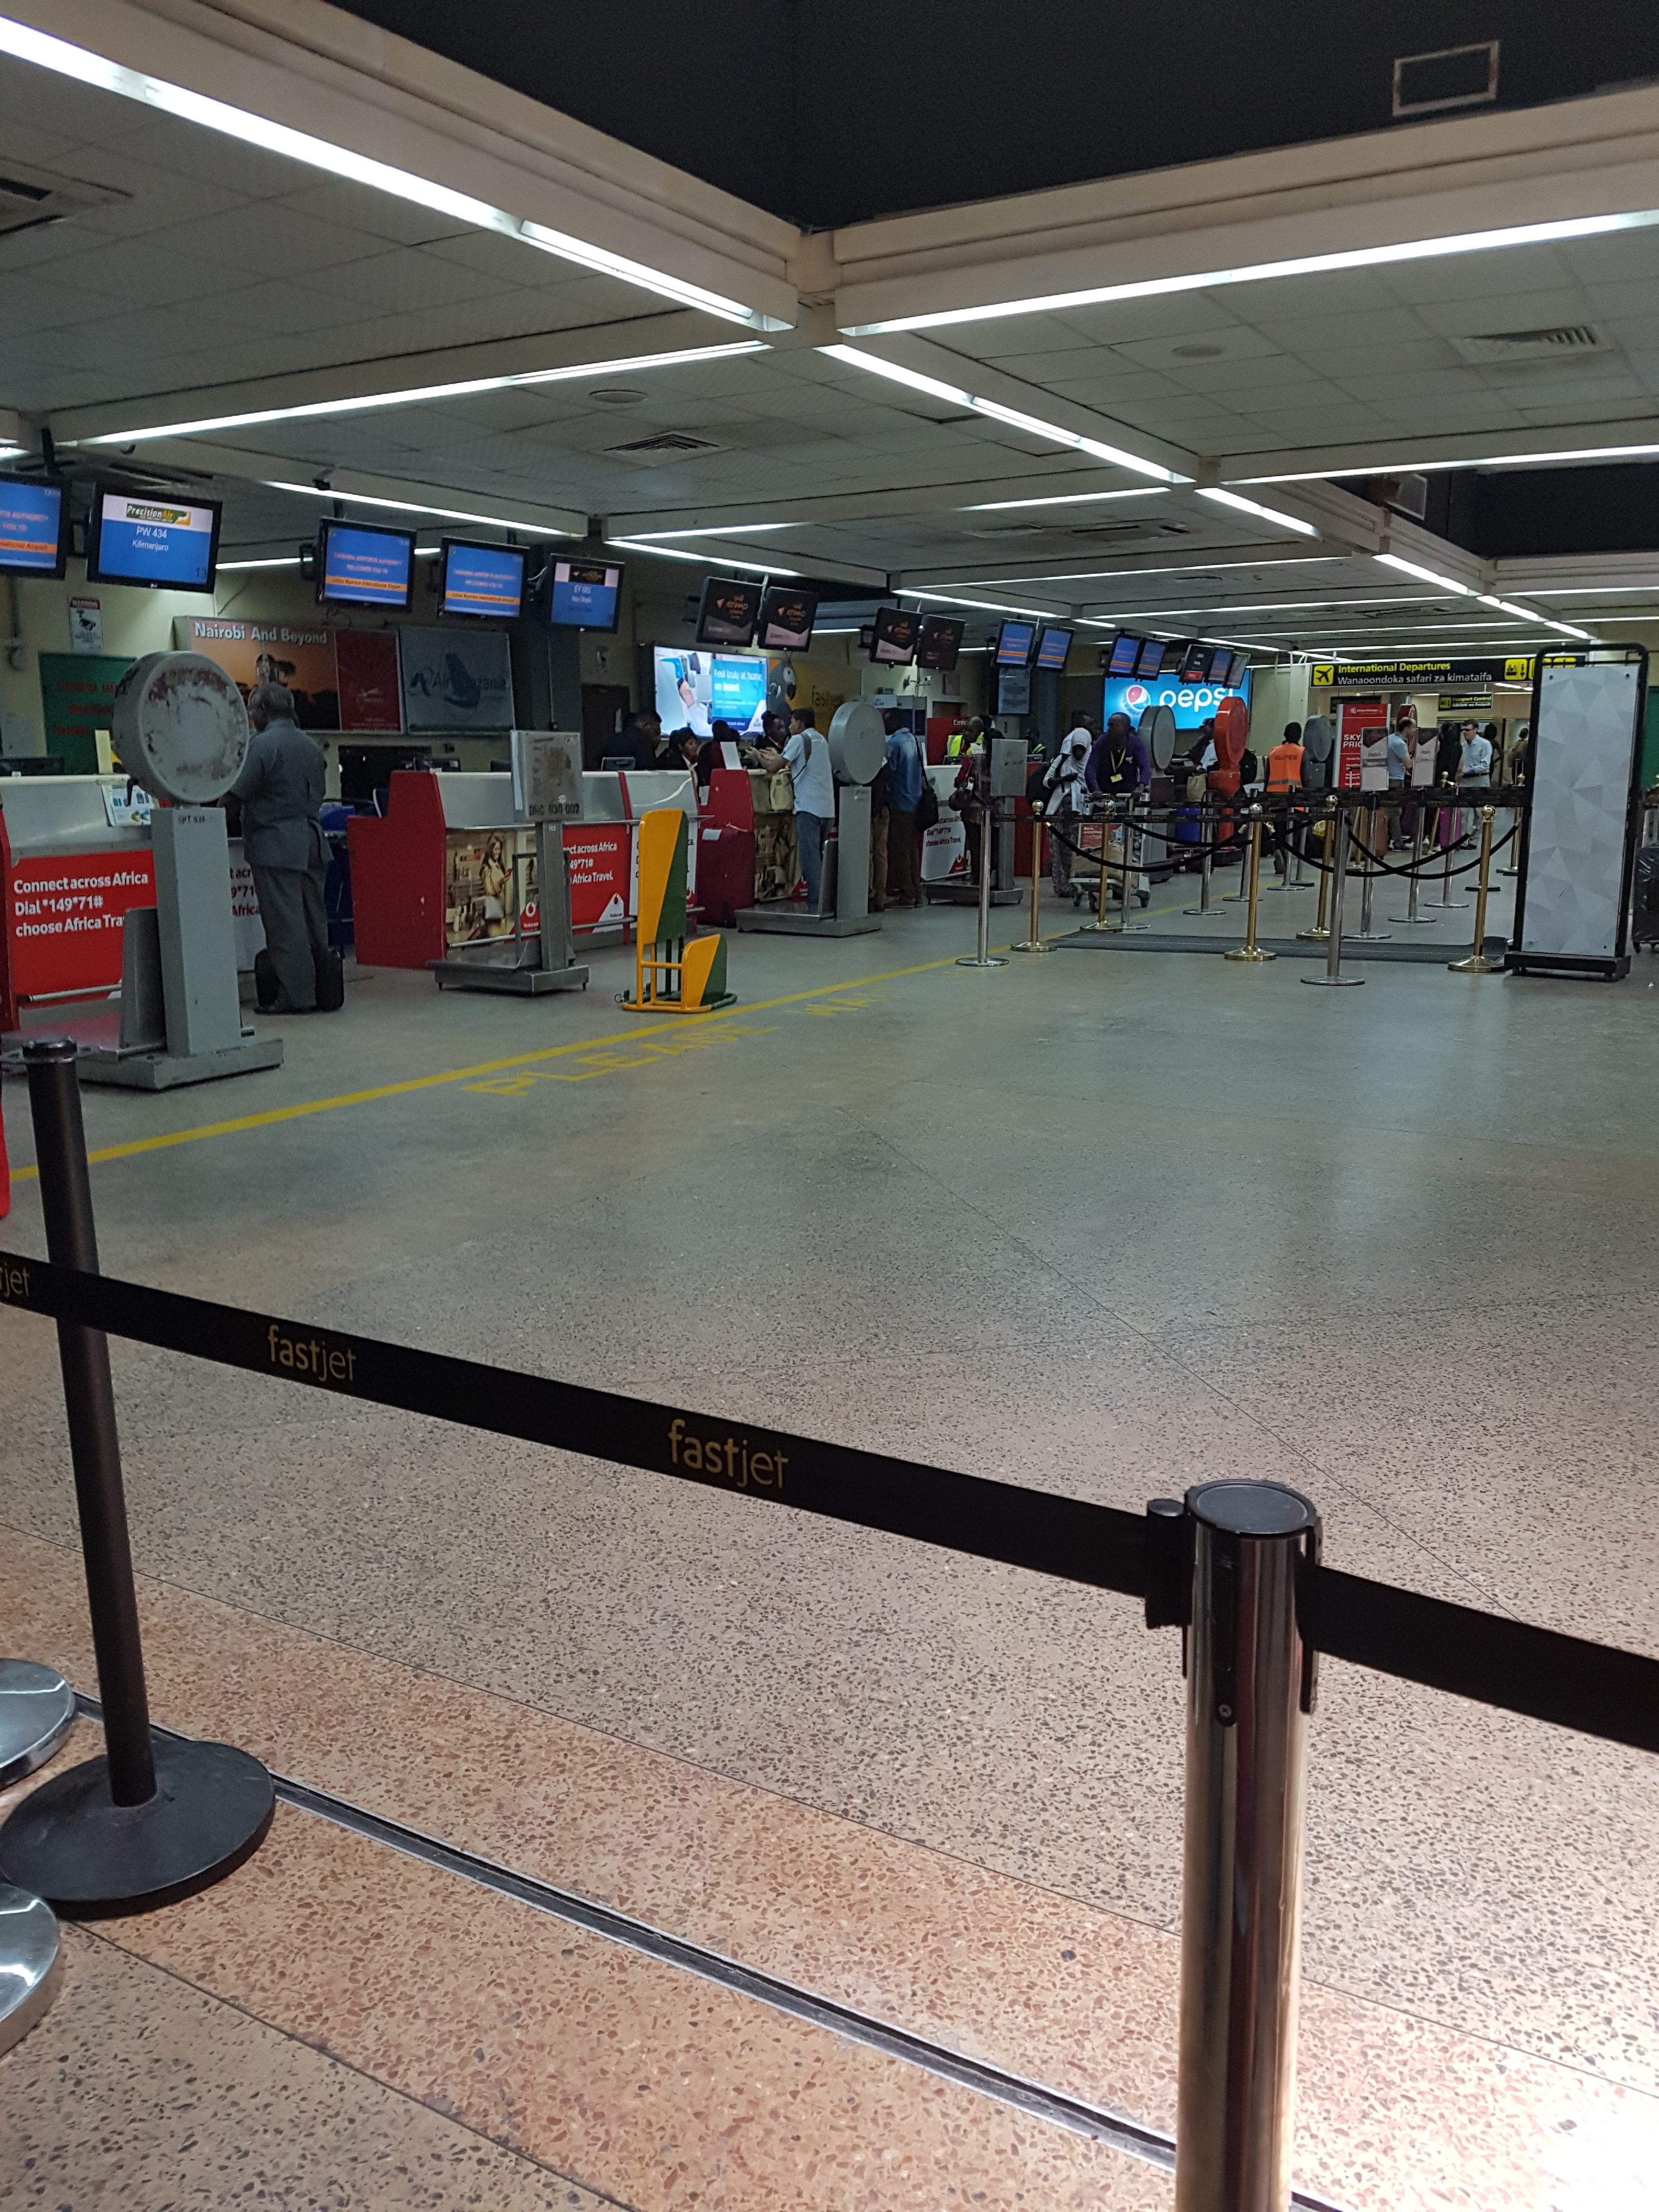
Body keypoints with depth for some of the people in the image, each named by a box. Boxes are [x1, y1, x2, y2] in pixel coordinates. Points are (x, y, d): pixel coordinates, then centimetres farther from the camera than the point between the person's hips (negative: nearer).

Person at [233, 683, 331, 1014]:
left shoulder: (263, 744, -10)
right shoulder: (309, 746, 14)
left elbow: (237, 793, -11)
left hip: (275, 843, -8)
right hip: (311, 838, 8)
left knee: (284, 924, -5)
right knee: (313, 920, 11)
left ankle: (295, 996, -4)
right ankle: (321, 988, 15)